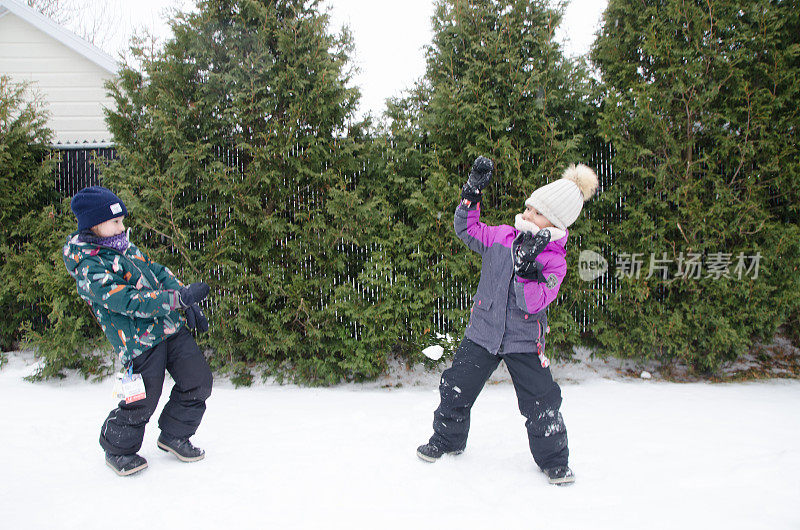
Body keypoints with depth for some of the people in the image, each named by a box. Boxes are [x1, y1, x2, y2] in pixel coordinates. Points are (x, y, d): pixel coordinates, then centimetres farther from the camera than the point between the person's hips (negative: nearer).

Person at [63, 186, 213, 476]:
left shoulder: (125, 248, 13)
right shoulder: (89, 270, -14)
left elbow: (159, 272, 18)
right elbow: (131, 302, -25)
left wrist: (190, 307, 7)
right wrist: (181, 297, -28)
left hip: (173, 328, 8)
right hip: (140, 342, -8)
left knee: (199, 381, 6)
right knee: (142, 403, -2)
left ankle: (173, 436, 27)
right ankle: (117, 449, 28)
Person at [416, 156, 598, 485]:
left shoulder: (554, 261, -11)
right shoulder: (502, 236, -1)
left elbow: (533, 304, -21)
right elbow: (468, 229, 7)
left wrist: (527, 268, -34)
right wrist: (472, 193, -5)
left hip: (523, 342, -2)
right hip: (482, 332, 3)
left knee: (542, 403, -4)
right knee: (455, 390, 6)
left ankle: (554, 460, 19)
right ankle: (447, 439, 32)